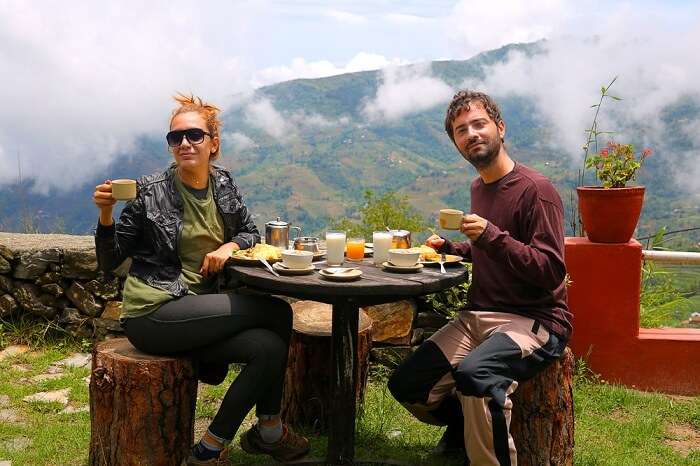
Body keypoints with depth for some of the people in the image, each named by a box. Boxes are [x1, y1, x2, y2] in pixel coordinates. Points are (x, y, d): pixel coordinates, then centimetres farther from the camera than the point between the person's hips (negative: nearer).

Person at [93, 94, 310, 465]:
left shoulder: (223, 185, 6)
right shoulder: (151, 192, -7)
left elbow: (251, 233, 18)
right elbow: (109, 262, -2)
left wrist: (230, 246, -4)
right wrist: (105, 214, -19)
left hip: (197, 313, 6)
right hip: (153, 314, -6)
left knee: (270, 348, -19)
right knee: (276, 313, -17)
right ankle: (269, 430, 1)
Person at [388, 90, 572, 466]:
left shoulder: (535, 189, -11)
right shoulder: (479, 187, 14)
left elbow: (552, 272, -18)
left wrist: (492, 236, -27)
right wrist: (450, 248, 13)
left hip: (534, 320, -7)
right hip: (477, 316, 8)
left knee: (473, 373, -37)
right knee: (406, 386, -3)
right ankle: (465, 424, 25)